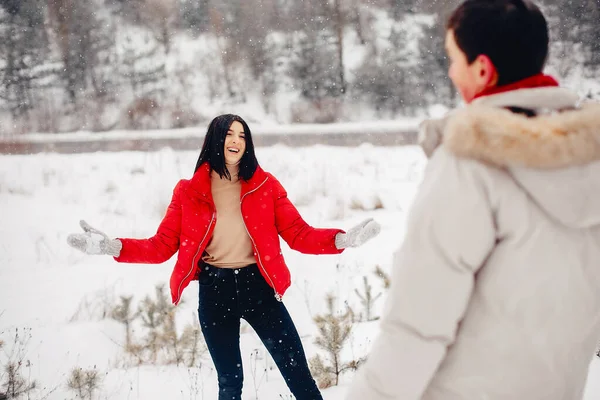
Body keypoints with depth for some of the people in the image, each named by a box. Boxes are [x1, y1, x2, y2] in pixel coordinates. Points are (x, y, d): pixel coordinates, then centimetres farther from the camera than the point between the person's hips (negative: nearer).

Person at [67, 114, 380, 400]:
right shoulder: (188, 191, -1)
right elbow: (162, 246, -2)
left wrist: (342, 239, -20)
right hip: (215, 292, 0)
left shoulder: (266, 185, 0)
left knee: (298, 373, -1)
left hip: (258, 286, 0)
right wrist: (111, 246, -17)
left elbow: (299, 234, -3)